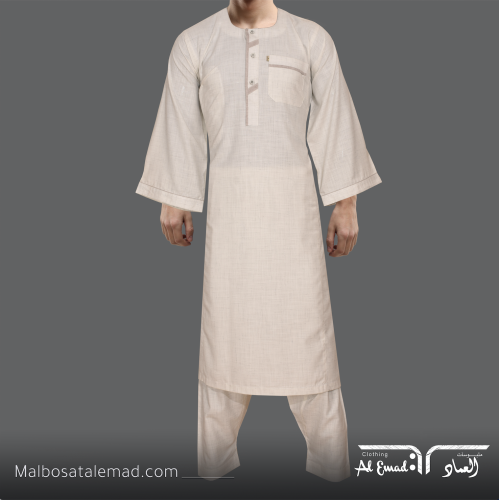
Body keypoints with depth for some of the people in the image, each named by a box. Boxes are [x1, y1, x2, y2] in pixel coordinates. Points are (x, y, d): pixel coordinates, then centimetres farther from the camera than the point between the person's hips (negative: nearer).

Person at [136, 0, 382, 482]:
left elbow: (335, 122, 4)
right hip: (229, 200, 1)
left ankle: (329, 463, 15)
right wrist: (172, 202, 9)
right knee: (225, 321, 3)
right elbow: (180, 127, 10)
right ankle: (216, 460, 19)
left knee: (306, 319, 0)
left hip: (291, 198, 0)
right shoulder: (193, 43, 9)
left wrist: (346, 203, 0)